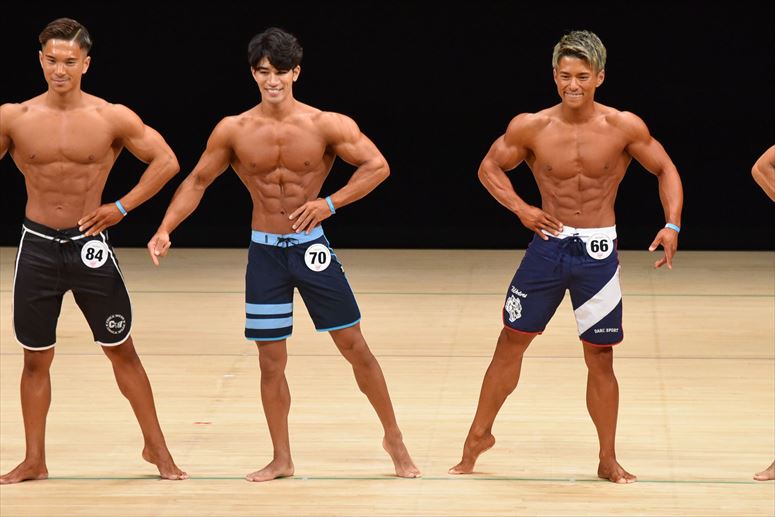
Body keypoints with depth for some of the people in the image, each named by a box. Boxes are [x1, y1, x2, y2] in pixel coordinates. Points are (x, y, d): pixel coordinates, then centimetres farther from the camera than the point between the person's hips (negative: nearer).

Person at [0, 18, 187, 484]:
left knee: (122, 350, 6)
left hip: (90, 245, -1)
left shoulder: (112, 118, -6)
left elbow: (166, 161, -1)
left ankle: (156, 447, 17)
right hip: (37, 247, 1)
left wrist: (121, 207, -6)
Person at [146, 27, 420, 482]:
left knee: (355, 346, 2)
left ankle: (394, 439, 17)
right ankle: (282, 459, 18)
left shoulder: (326, 125, -9)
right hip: (265, 252, 2)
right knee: (271, 362, 5)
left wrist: (330, 202, -18)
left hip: (312, 247, -1)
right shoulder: (234, 130, -3)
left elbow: (378, 166, -8)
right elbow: (198, 181, 6)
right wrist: (166, 230, -5)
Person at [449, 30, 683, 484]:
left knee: (600, 356, 4)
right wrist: (521, 208, -7)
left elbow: (666, 170, 2)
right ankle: (480, 435, 23)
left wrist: (672, 226, -10)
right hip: (548, 243, 1)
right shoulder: (531, 127, -6)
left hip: (598, 250, -1)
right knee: (512, 340, 6)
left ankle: (608, 461, 15)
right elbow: (490, 167, 8)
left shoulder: (624, 127, -8)